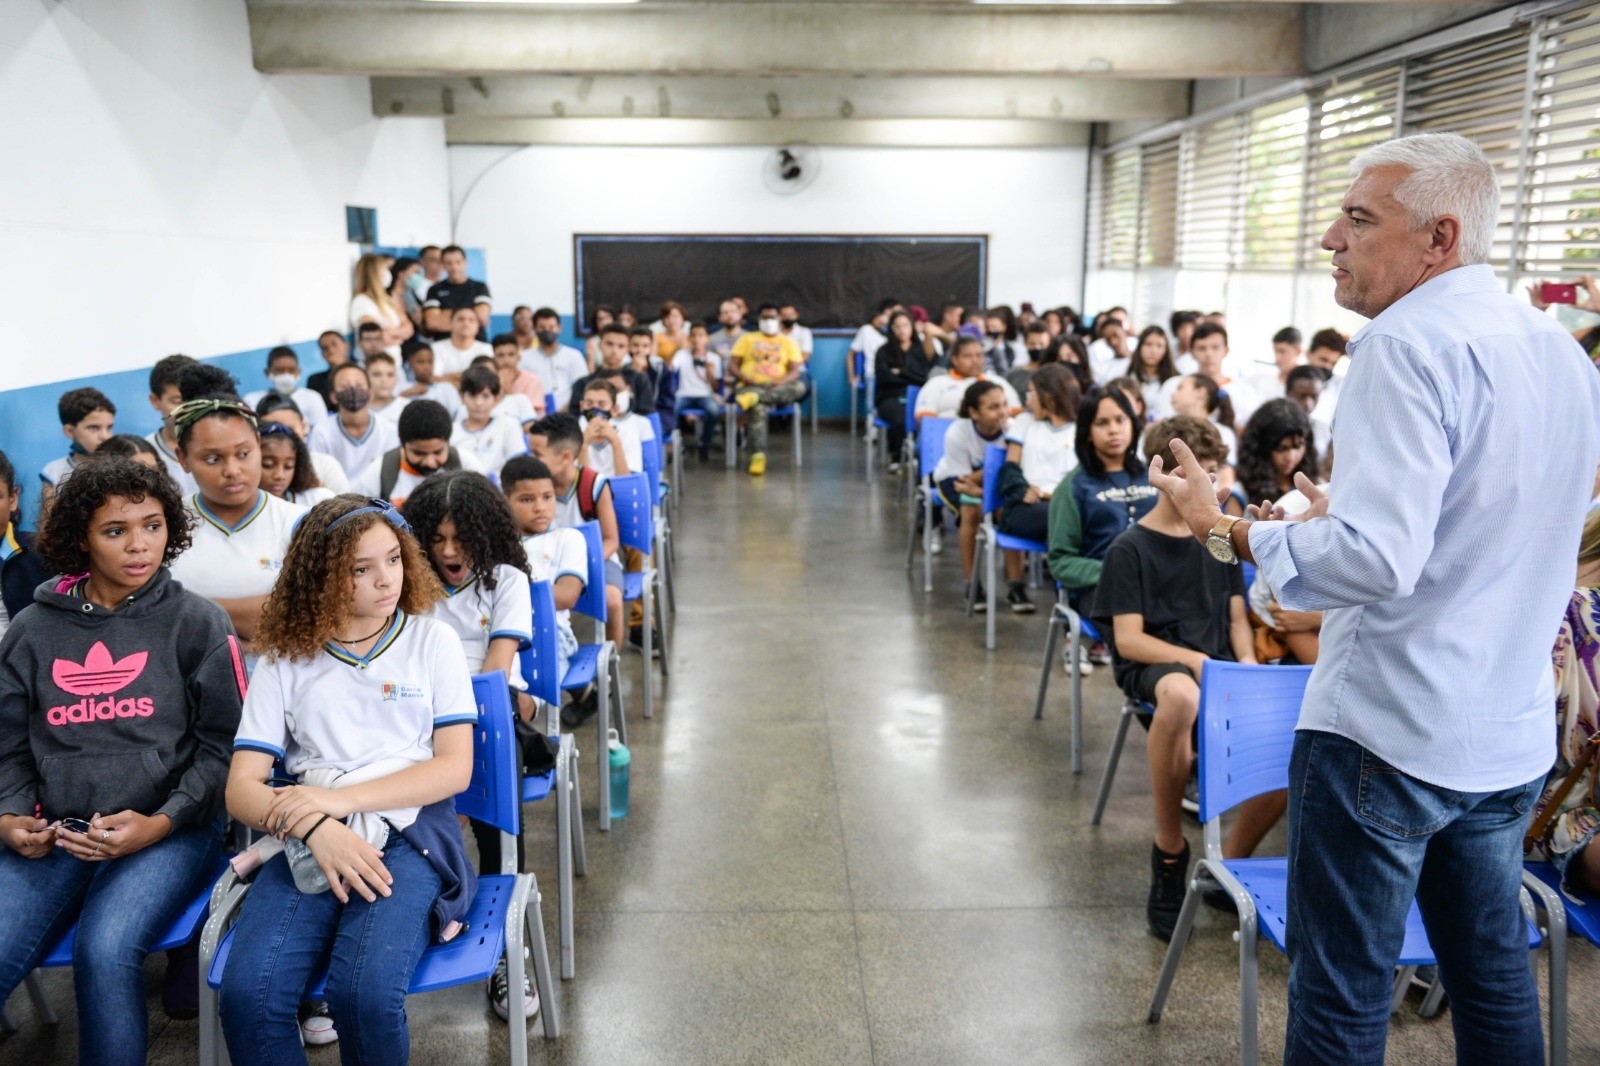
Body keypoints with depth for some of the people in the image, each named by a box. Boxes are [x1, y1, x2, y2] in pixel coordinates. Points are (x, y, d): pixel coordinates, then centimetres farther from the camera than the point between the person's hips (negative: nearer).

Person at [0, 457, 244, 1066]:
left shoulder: (197, 622, 3)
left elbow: (221, 744, 1)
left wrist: (163, 823, -12)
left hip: (168, 831, -3)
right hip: (52, 835, 3)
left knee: (104, 952, -27)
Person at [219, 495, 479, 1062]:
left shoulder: (431, 641, 7)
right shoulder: (285, 659, 10)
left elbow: (455, 767, 0)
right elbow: (241, 789, 4)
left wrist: (339, 799, -11)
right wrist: (314, 826, -16)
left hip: (407, 831, -2)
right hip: (305, 842, 2)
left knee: (364, 994, -28)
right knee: (246, 994, -26)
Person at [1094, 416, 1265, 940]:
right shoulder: (1129, 549, -1)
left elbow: (1236, 617, 18)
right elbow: (1128, 640, -7)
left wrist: (1246, 661, -3)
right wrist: (1194, 659, -20)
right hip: (1152, 667, -5)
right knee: (1182, 696, -43)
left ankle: (1228, 863, 3)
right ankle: (1169, 851, -21)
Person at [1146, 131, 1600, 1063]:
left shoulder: (1408, 345, -19)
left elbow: (1374, 559, -28)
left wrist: (1227, 528, -15)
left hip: (1389, 733, -9)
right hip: (1513, 736, 9)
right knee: (1496, 980, 23)